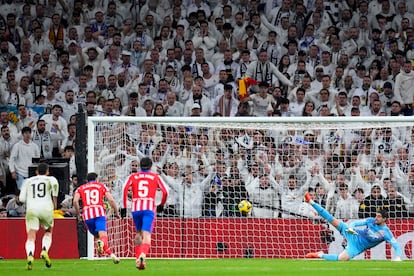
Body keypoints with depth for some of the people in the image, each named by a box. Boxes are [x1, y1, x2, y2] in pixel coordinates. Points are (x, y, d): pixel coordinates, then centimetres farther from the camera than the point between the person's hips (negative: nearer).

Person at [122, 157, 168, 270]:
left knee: (138, 233, 22)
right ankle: (143, 254, -39)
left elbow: (125, 189, -3)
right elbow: (165, 192, 5)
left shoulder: (133, 176, 14)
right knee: (146, 234, -11)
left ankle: (138, 259, 16)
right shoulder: (155, 177, 12)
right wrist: (161, 205, 21)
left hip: (136, 207, 2)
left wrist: (124, 206, -1)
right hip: (149, 208, -2)